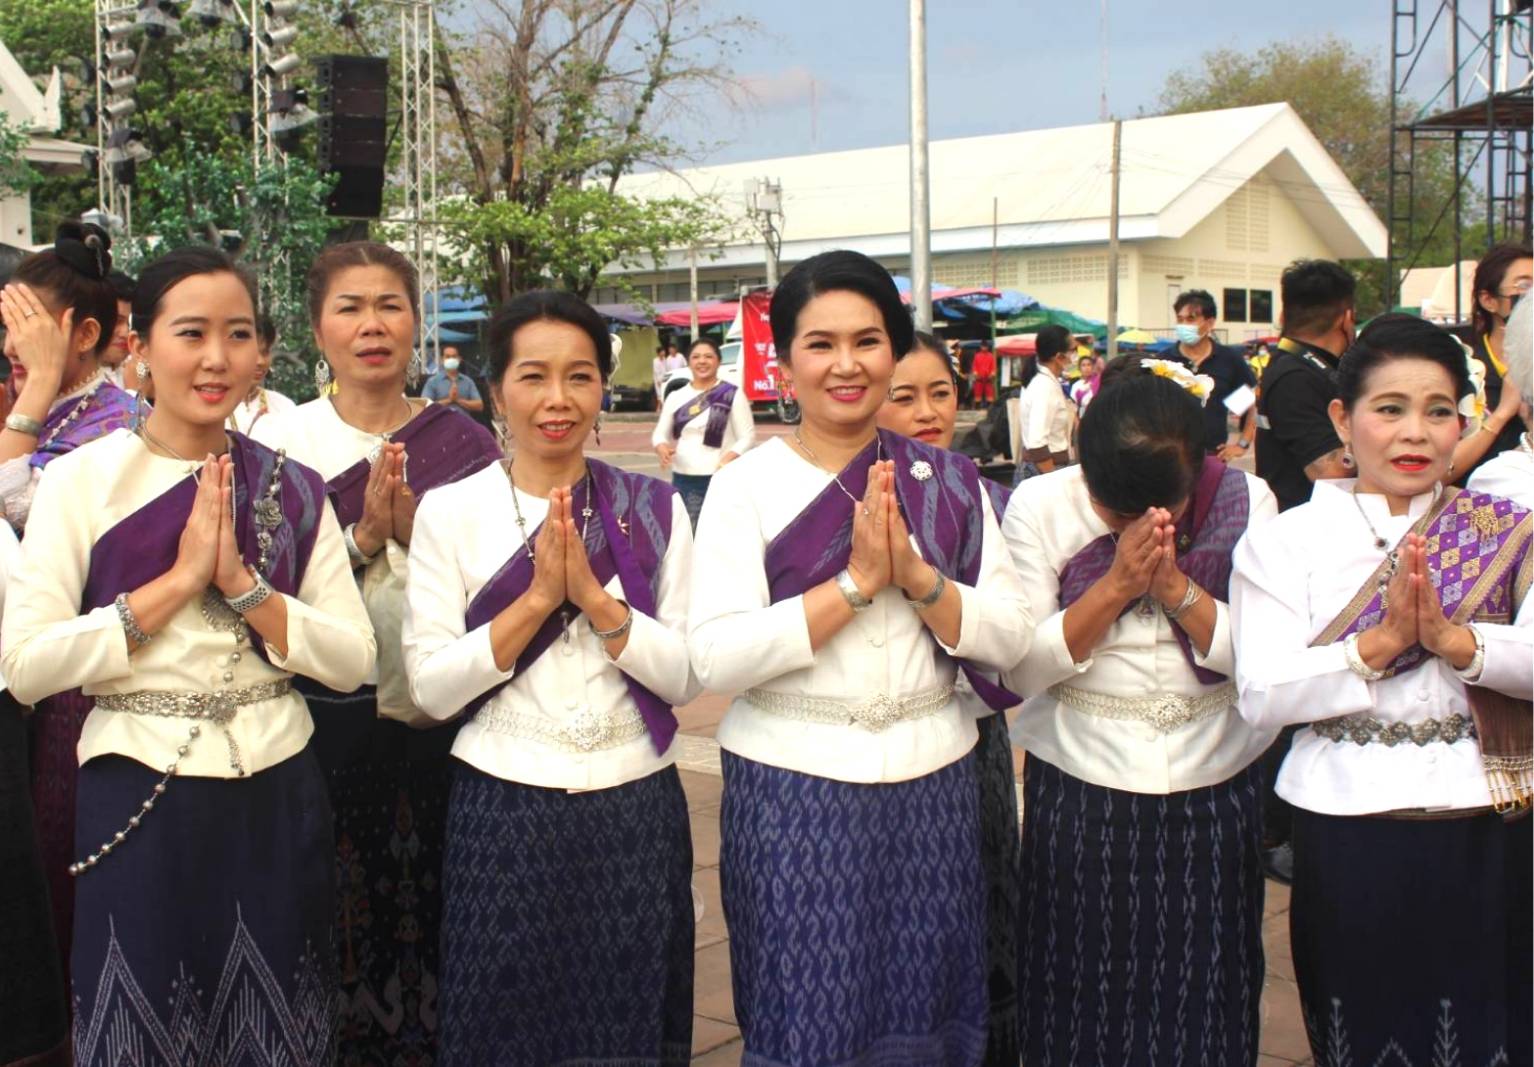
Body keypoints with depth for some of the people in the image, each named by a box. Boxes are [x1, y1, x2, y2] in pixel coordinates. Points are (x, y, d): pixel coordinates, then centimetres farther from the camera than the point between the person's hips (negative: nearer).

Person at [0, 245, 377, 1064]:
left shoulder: (292, 490, 3)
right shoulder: (83, 480, -5)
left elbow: (353, 659, -3)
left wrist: (240, 581, -15)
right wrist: (178, 581, -17)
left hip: (277, 798, 3)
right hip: (140, 799, -2)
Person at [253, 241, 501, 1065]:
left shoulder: (464, 441, 3)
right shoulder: (280, 438, 1)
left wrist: (418, 533, -16)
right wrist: (364, 536, -18)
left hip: (437, 710, 1)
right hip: (329, 714, -1)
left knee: (435, 909, 9)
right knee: (342, 917, 7)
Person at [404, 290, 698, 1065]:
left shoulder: (654, 508, 2)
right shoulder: (450, 512, -2)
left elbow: (685, 676, -4)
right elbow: (431, 688, -8)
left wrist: (595, 598, -17)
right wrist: (538, 596, -17)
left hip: (637, 808, 2)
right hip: (505, 809, -1)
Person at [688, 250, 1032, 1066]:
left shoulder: (948, 481, 6)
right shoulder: (747, 485, -4)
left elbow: (1009, 639, 0)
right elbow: (716, 656, -15)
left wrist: (915, 573, -15)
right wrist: (855, 583, -19)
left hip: (933, 779, 3)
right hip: (793, 784, -3)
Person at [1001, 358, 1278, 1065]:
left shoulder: (1246, 501, -6)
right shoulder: (1040, 506, -9)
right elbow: (1019, 669, -12)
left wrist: (1176, 588, -23)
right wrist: (1115, 586, -21)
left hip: (1215, 788, 1)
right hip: (1081, 789, -1)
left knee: (1205, 1007, 12)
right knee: (1085, 1004, 11)